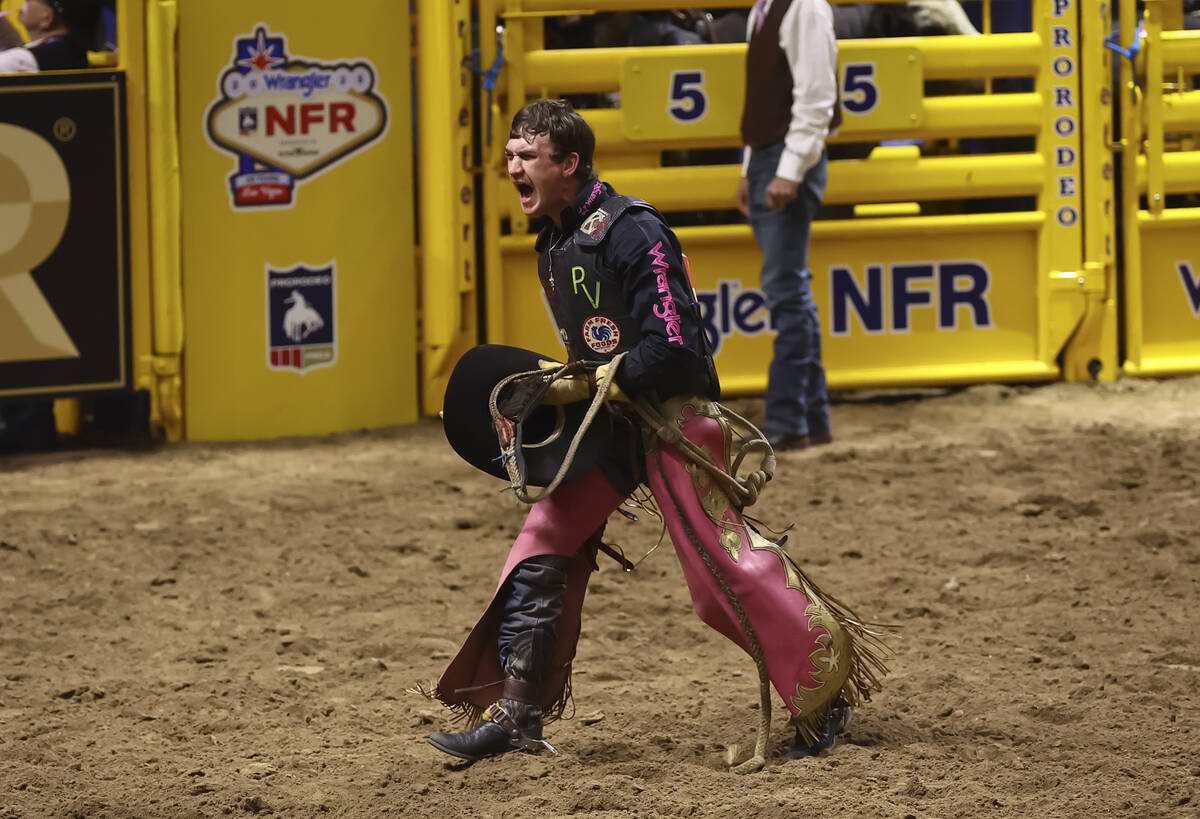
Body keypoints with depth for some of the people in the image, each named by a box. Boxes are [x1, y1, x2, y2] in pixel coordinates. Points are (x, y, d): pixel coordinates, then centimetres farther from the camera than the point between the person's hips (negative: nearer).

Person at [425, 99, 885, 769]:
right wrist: (556, 388, 9)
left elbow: (670, 348, -23)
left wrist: (583, 386, -17)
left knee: (726, 569, -9)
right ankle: (515, 712, 2)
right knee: (541, 546, -2)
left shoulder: (632, 231, -18)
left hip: (675, 418, -9)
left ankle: (826, 694, 7)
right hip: (608, 420, 9)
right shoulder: (556, 244, 12)